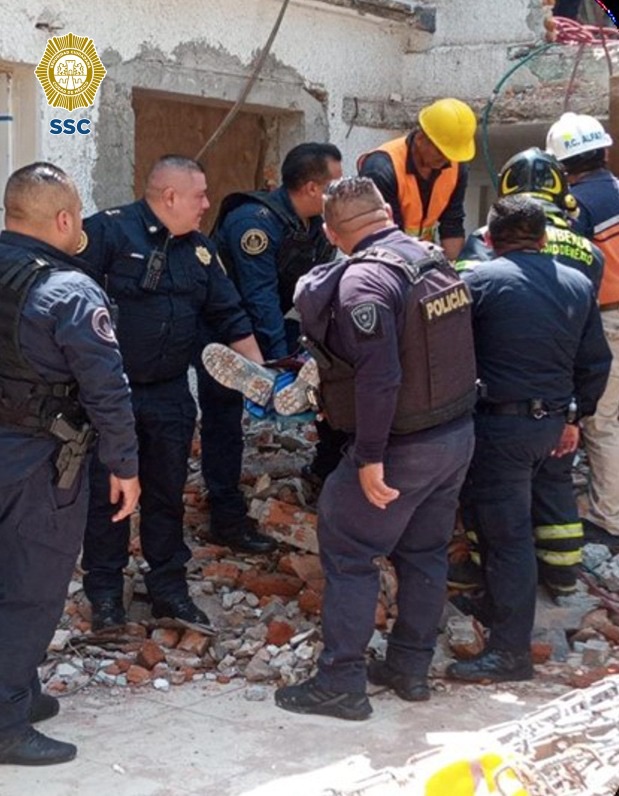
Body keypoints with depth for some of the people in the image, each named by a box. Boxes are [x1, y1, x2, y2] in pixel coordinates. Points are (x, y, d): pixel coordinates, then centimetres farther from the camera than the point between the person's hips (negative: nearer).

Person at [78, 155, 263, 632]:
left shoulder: (200, 249, 8)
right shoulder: (109, 231, -13)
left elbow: (231, 316, 11)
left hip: (171, 394, 6)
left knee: (167, 492, 13)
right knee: (107, 490, 5)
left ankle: (169, 586, 26)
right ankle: (105, 590, 19)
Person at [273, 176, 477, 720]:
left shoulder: (363, 278, -20)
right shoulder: (435, 261, 4)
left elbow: (379, 375, -27)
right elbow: (448, 349, 9)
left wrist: (368, 456, -22)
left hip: (403, 447, -8)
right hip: (458, 434, 8)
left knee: (348, 555, 4)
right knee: (425, 552, 18)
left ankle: (341, 683, 10)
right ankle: (411, 668, 29)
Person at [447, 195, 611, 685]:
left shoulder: (478, 281, -10)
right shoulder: (578, 285, 7)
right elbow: (595, 363, 11)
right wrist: (574, 417, 21)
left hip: (499, 423, -6)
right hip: (552, 421, 6)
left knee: (507, 533, -2)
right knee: (509, 520, 24)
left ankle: (511, 652, 4)